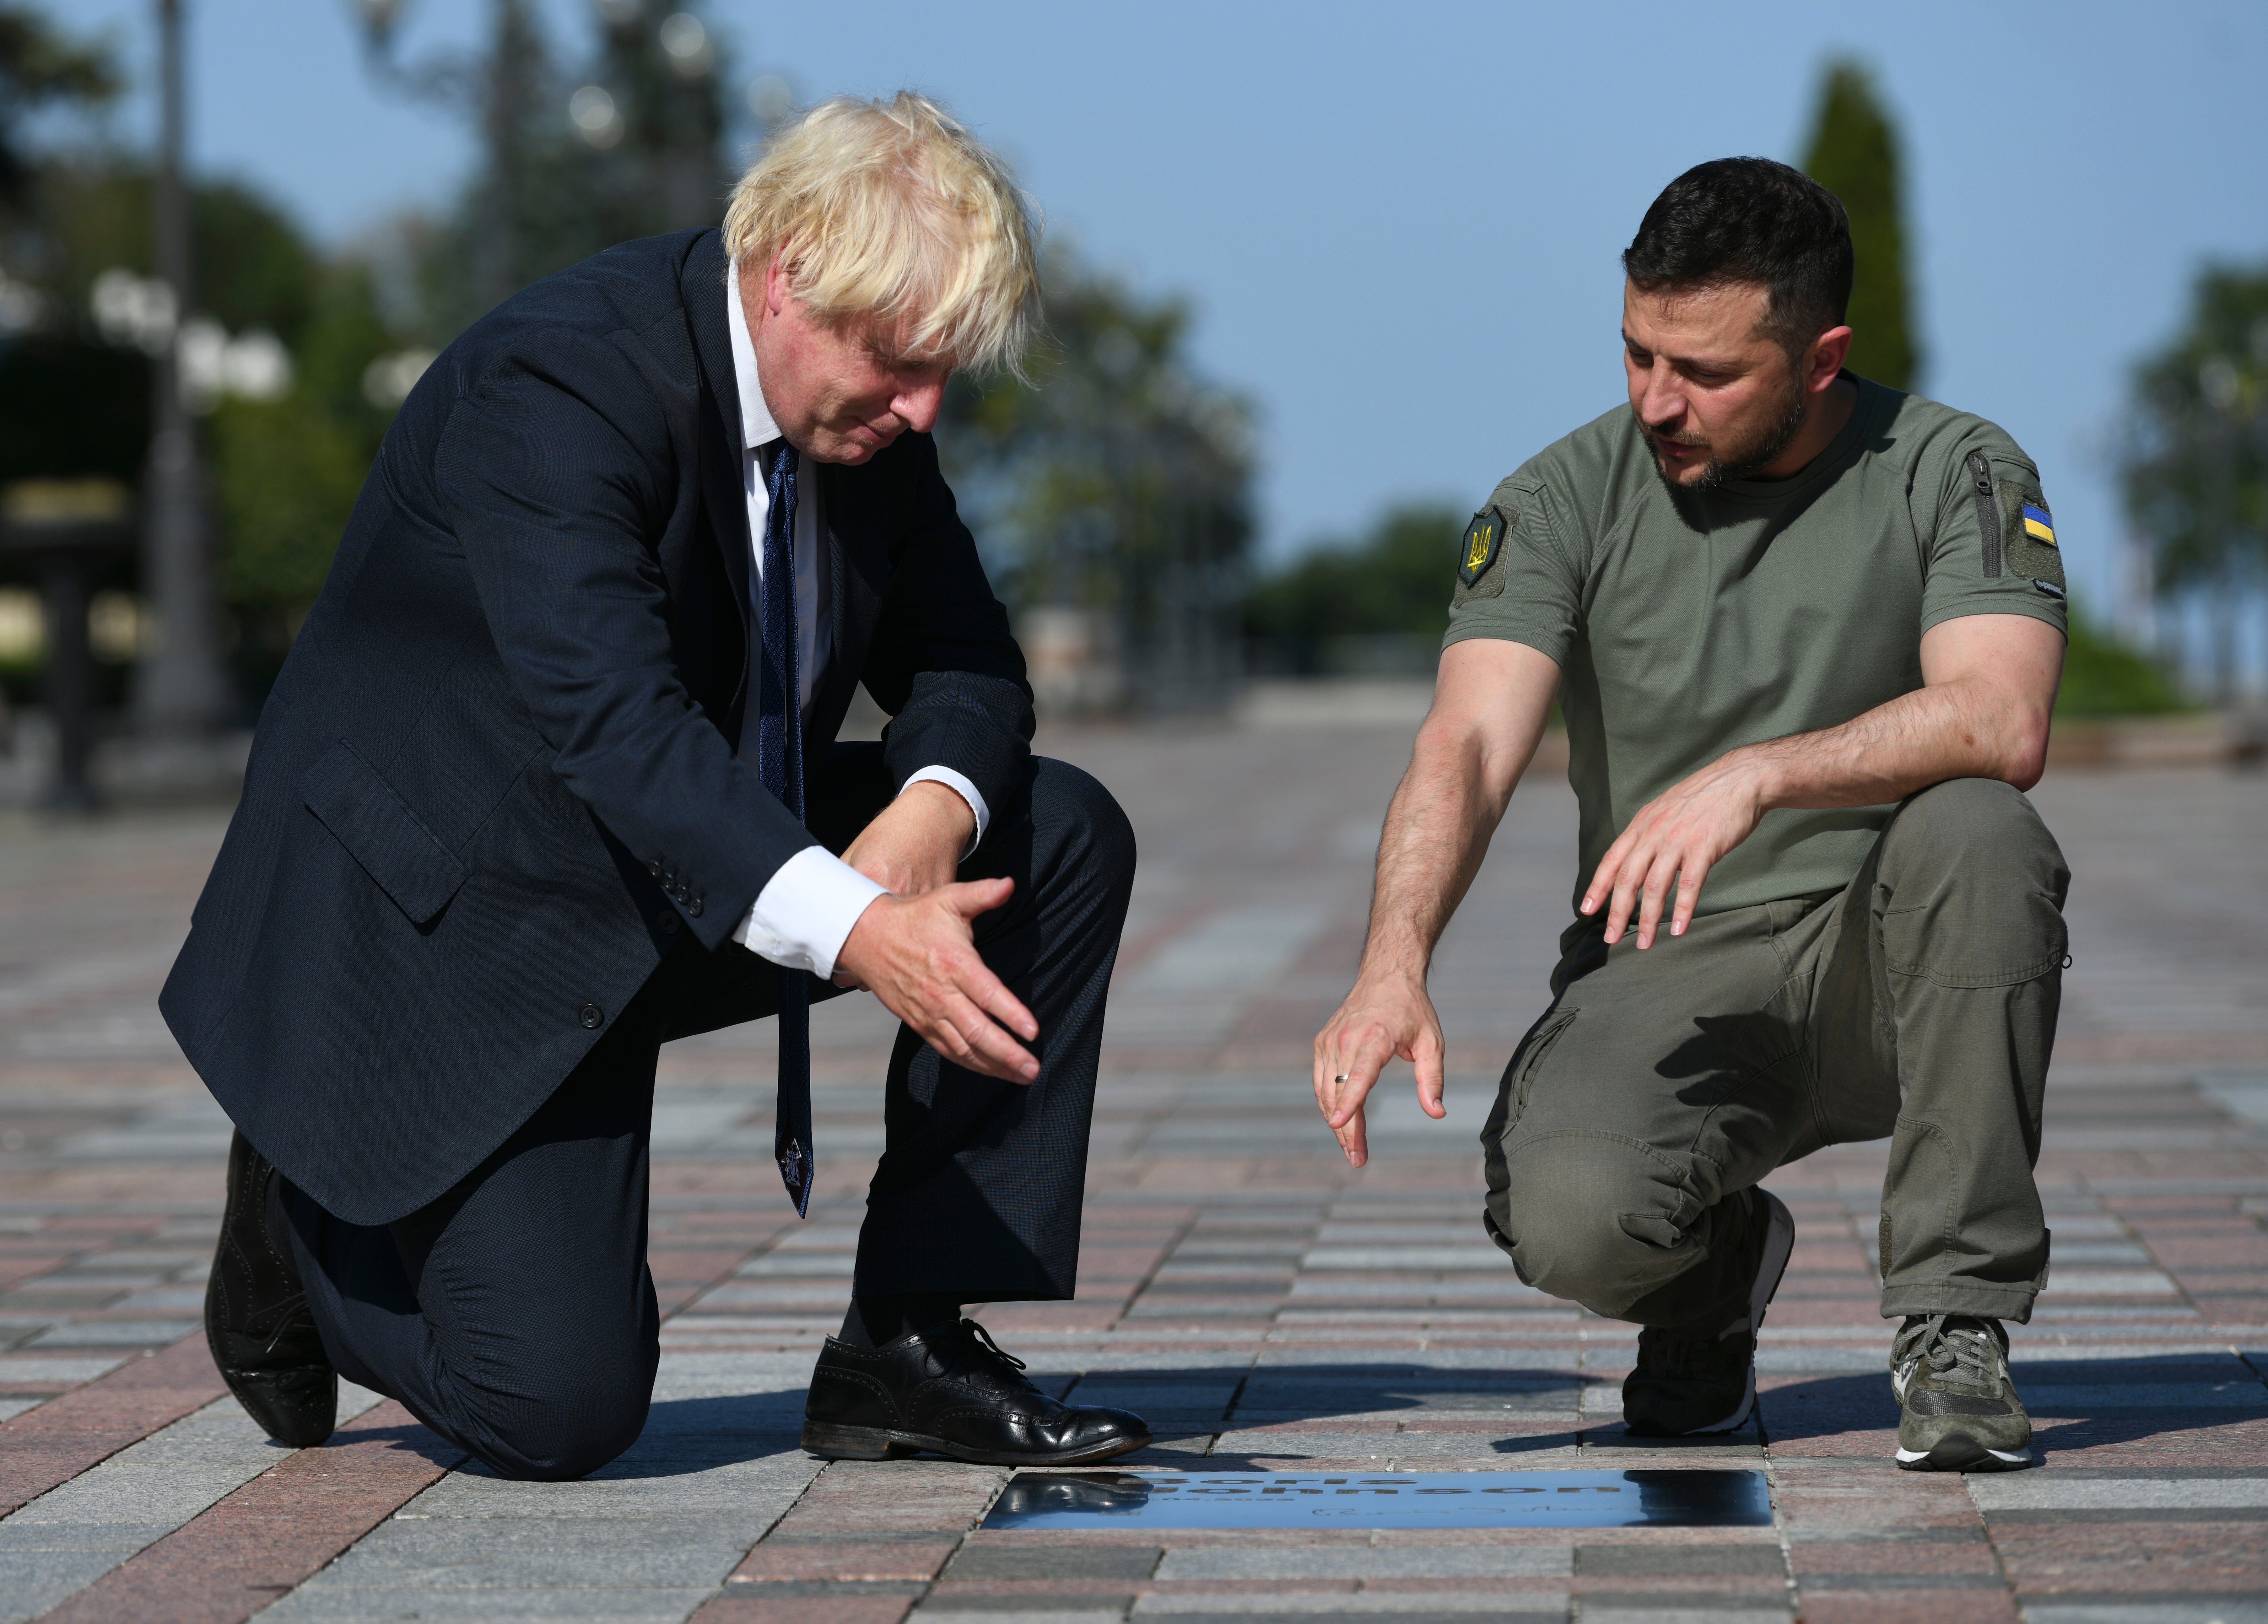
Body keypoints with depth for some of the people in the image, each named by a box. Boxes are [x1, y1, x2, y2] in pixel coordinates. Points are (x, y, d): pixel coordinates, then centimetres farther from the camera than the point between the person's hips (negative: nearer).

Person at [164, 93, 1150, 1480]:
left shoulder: (870, 409, -3)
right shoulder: (554, 384, -27)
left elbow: (964, 657, 4)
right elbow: (614, 720, -39)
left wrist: (935, 807, -21)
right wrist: (856, 931, -50)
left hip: (695, 884, 8)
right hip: (449, 928, -8)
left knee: (1067, 840, -7)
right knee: (560, 1410, -18)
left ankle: (911, 1340, -3)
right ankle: (313, 1218, 14)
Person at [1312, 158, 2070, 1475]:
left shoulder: (1955, 474, -4)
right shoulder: (1565, 502, -1)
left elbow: (2003, 725, -22)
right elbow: (1468, 746, -15)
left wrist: (1753, 777, -37)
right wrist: (1395, 963, -34)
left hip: (1884, 973, 0)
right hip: (1664, 972, 0)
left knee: (1972, 831, -34)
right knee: (1568, 1217, -31)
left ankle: (1956, 1328, -19)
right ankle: (1719, 1268, 10)